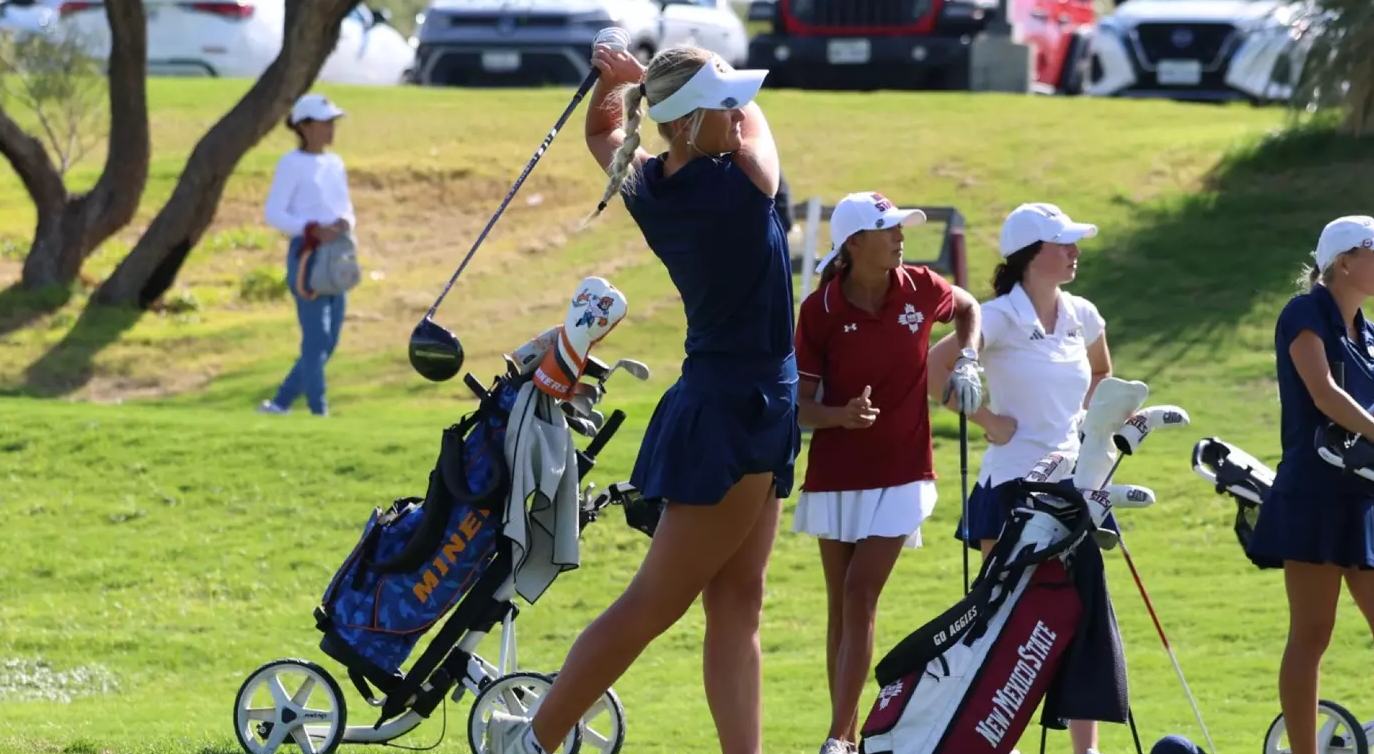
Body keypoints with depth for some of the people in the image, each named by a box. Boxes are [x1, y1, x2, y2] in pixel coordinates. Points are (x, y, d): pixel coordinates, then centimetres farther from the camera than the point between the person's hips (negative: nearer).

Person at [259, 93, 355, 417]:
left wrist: (345, 223, -5)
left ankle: (280, 403, 19)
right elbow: (273, 213, -10)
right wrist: (313, 230, -22)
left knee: (327, 342, 9)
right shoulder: (292, 163, -6)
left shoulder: (335, 164, 15)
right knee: (316, 337, -10)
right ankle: (318, 410, -7)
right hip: (307, 255, -8)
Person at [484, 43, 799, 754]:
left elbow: (602, 134, 22)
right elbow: (755, 119, 0)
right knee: (654, 603, -2)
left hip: (733, 409, 9)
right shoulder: (738, 186, -20)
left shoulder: (648, 185, 1)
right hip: (738, 413, -9)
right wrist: (642, 78, 6)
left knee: (736, 602, 7)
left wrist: (614, 84, 1)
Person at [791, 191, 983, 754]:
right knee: (841, 605, 7)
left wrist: (966, 362, 3)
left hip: (900, 474, -1)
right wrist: (843, 415, -28)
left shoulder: (919, 290, -5)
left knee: (860, 596, -11)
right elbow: (800, 406, -8)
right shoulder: (821, 309, -10)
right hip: (835, 475, 1)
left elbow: (968, 309, 19)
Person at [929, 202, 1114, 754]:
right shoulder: (1001, 318, -10)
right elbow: (934, 369, -19)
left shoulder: (1082, 316, 8)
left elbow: (1102, 373, 28)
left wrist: (1083, 416, 12)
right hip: (1013, 479, -5)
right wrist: (988, 420, -14)